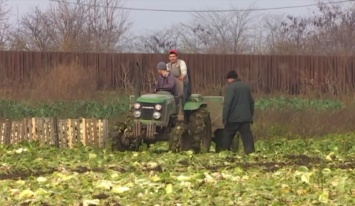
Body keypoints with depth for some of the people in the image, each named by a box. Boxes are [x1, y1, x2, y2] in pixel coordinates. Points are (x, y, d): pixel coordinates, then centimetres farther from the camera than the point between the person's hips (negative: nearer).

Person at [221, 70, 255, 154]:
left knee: (227, 136, 8)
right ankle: (250, 152, -12)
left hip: (234, 118, -5)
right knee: (247, 136, -1)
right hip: (246, 118, 5)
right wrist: (251, 115, 24)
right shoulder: (245, 87, 15)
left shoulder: (231, 88, -7)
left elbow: (227, 104, -13)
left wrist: (224, 118, -9)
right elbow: (251, 102, 20)